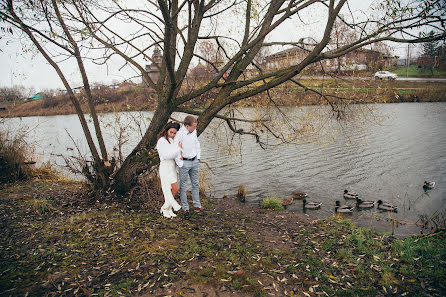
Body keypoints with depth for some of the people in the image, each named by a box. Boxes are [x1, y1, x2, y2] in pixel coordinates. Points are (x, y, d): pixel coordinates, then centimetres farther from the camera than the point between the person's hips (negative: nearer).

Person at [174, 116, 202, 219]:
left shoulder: (194, 131, 1)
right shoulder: (180, 134, -20)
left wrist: (198, 156, 14)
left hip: (194, 161, 7)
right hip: (184, 163, -7)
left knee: (195, 184, 16)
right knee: (183, 186, 4)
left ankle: (197, 205, 29)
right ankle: (185, 209, 16)